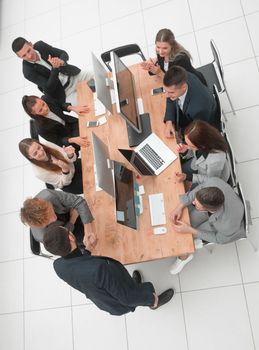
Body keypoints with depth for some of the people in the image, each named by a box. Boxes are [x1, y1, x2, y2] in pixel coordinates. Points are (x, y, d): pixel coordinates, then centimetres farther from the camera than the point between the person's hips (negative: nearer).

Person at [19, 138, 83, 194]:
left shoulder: (48, 146, -23)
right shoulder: (39, 172, -31)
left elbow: (72, 159, -14)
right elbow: (63, 183, -21)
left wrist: (70, 155, -39)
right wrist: (65, 169, -42)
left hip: (73, 167, 4)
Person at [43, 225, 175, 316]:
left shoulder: (58, 266, -25)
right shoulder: (99, 267, -47)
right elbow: (128, 298, -31)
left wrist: (87, 250, -9)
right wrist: (151, 298, -13)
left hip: (102, 302, 5)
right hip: (120, 305, -5)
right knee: (149, 295, 25)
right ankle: (154, 303, 56)